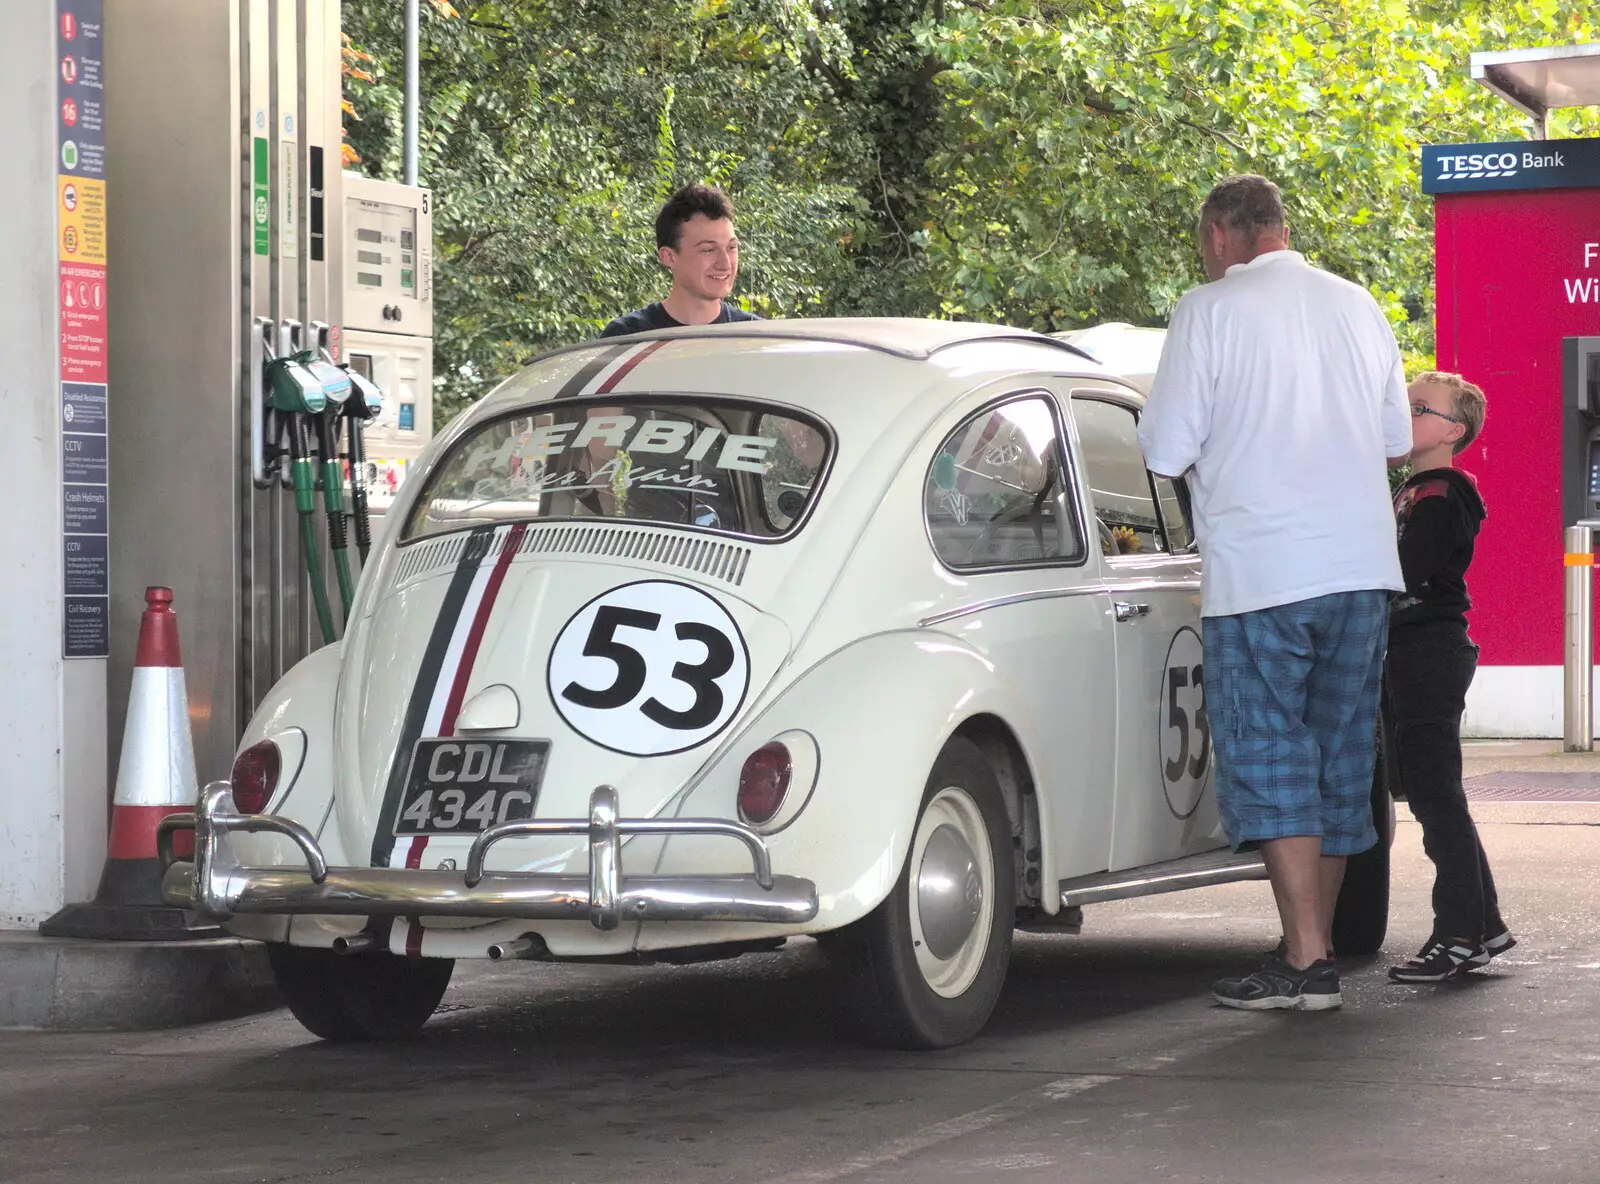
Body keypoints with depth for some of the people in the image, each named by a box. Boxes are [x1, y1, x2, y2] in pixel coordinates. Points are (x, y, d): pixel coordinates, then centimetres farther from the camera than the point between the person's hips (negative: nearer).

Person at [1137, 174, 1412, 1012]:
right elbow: (1396, 443, 19)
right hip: (1362, 566, 6)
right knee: (1340, 759, 12)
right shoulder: (1358, 308, 11)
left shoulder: (1210, 310, -6)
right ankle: (1315, 947, 17)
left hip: (1261, 573, -5)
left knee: (1271, 761, -3)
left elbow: (1166, 454, -6)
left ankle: (1305, 961, -8)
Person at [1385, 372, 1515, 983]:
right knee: (1430, 795, 12)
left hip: (1432, 651, -10)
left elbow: (1402, 572, -20)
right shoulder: (1408, 494, 19)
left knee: (1435, 795, -10)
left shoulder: (1443, 496, -11)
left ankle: (1460, 936, -9)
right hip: (1404, 653, 10)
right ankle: (1483, 924, 17)